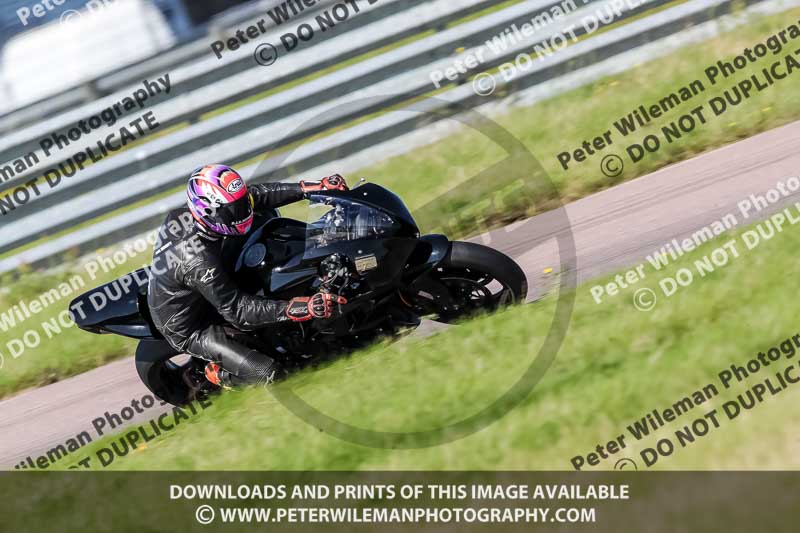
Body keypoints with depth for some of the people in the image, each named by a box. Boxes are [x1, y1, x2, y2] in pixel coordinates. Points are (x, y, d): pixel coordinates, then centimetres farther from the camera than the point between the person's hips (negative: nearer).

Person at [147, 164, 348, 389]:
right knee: (270, 373, -20)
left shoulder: (184, 214, -16)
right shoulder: (198, 262, -39)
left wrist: (311, 188, -17)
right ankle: (214, 374, 10)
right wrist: (293, 309, -42)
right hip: (188, 332, -9)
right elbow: (235, 309, -32)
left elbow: (255, 195, -11)